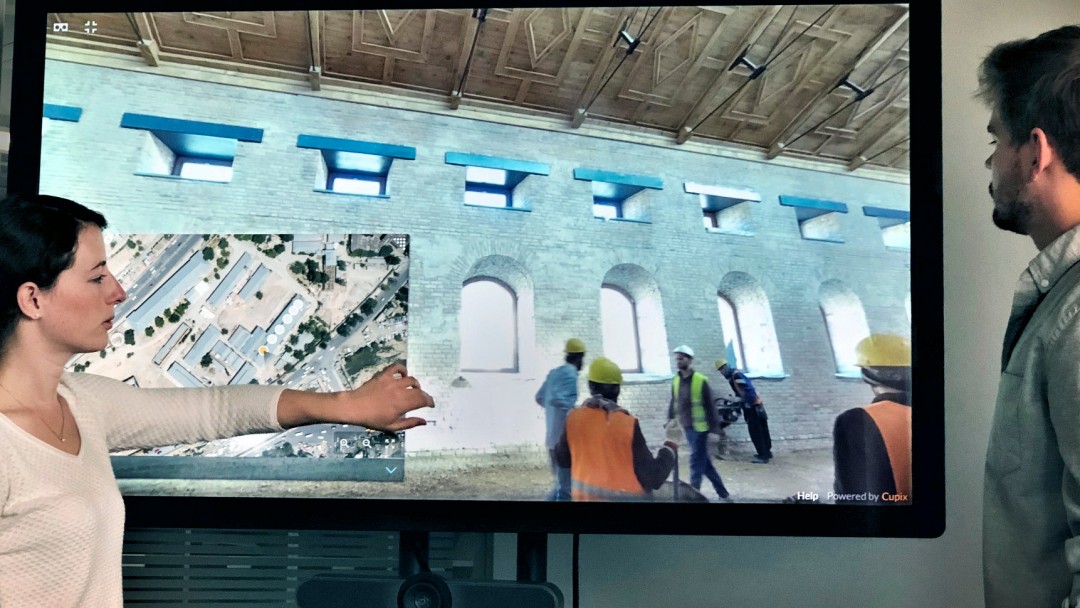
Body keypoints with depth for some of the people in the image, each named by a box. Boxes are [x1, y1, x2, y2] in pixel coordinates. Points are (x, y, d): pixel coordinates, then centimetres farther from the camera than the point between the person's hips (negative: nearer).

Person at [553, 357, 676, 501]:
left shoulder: (573, 418, -8)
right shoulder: (628, 424, -20)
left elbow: (562, 459, 7)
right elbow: (653, 478, -17)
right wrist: (670, 446, -3)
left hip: (584, 495, 4)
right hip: (623, 497, -4)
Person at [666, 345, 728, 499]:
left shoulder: (701, 380, -11)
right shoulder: (676, 380, 6)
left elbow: (709, 405, -10)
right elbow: (674, 402, 14)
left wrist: (714, 426, -10)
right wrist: (670, 418, 6)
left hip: (699, 426, -6)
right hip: (687, 426, 6)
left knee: (696, 461, -3)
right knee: (704, 460, 14)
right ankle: (721, 491, 25)